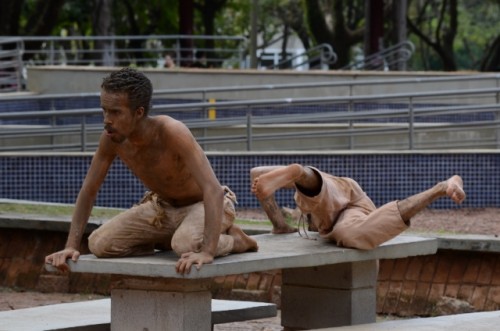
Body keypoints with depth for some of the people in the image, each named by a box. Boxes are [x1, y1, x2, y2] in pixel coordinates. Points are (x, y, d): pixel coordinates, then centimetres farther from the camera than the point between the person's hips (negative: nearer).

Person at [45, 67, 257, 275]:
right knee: (99, 244, -13)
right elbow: (88, 191, -5)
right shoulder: (111, 137, -18)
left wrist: (207, 252, -53)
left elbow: (214, 190, -43)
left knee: (187, 245, -39)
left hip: (205, 205, -6)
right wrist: (71, 246, -16)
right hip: (163, 207, 6)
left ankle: (234, 240, -5)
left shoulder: (171, 132, -35)